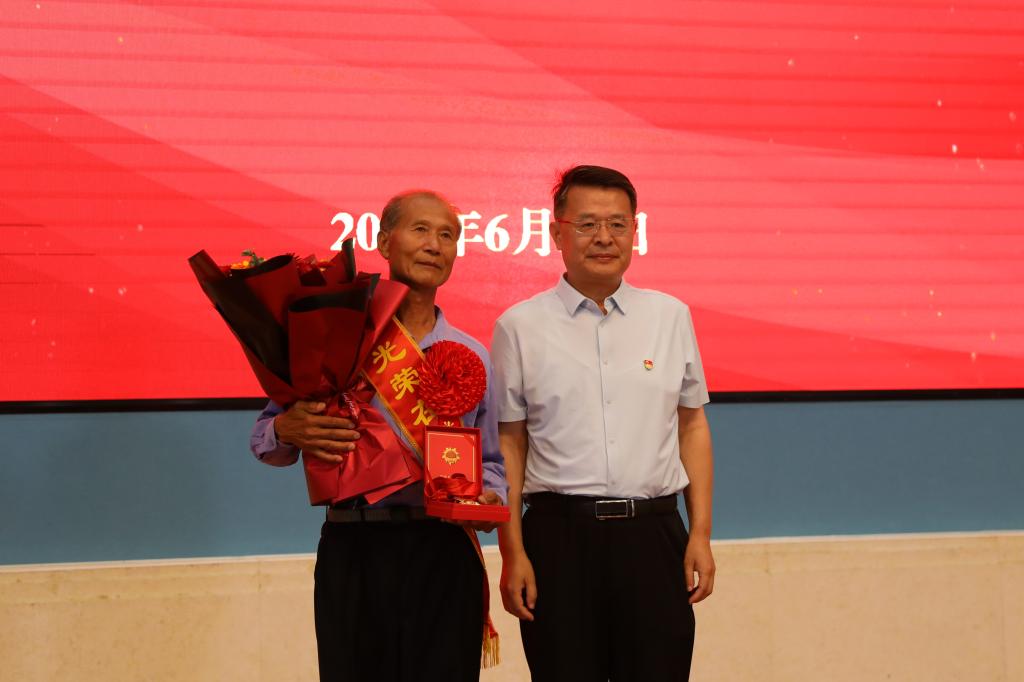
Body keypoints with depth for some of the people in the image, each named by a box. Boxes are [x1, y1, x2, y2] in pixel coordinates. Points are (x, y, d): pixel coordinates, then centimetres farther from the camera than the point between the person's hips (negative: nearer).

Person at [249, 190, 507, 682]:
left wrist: (489, 498, -1)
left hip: (443, 552, 2)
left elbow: (490, 461, 20)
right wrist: (287, 430, -18)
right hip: (352, 549, -2)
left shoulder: (471, 356, 14)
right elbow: (266, 438, 5)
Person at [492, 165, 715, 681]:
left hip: (652, 532, 2)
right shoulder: (520, 327, 3)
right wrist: (512, 553, -1)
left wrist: (701, 533, 6)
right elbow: (508, 444, 4)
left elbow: (692, 426, 12)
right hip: (559, 535, -1)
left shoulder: (671, 316, 10)